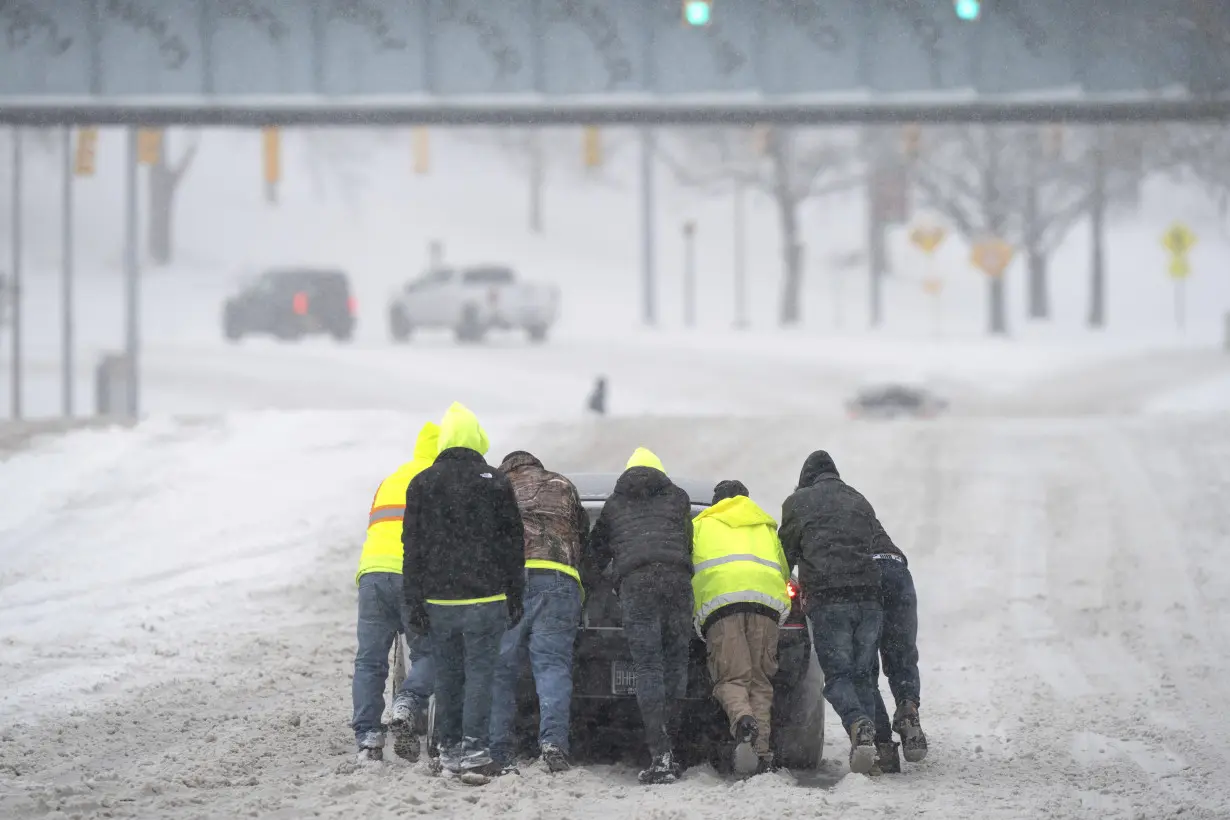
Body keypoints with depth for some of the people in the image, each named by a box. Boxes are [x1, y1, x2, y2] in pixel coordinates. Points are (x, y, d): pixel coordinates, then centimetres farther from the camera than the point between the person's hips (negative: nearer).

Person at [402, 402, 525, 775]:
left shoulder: (422, 483, 4)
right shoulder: (495, 482, -1)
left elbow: (413, 548, 4)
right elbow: (513, 543, 1)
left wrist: (414, 602, 6)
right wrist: (515, 596, 7)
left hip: (438, 598, 2)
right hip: (485, 597, -2)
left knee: (447, 673, 10)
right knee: (480, 670, -1)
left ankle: (448, 747, 13)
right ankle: (473, 747, -8)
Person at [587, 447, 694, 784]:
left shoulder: (614, 503, 27)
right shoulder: (677, 497, 27)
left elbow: (596, 550, 32)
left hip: (635, 581, -1)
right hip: (677, 578, 1)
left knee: (648, 668, -6)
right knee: (675, 664, 7)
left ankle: (660, 754, -18)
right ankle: (668, 748, 3)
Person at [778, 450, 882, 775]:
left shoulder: (798, 502, 13)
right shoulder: (860, 502, 25)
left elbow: (786, 552, 18)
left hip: (828, 600, -4)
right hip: (869, 595, 4)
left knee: (837, 674, -4)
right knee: (863, 675, 8)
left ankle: (858, 724, -32)